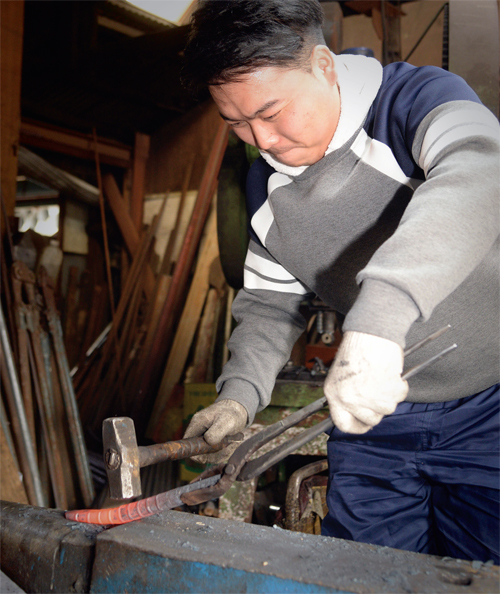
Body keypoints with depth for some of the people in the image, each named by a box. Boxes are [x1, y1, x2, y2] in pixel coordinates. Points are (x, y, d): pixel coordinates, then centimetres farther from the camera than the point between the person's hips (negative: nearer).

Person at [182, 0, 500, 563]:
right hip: (376, 411, 5)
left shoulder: (416, 98, -19)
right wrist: (240, 391, -8)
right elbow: (269, 299, 10)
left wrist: (378, 317, -56)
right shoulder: (264, 187, 1)